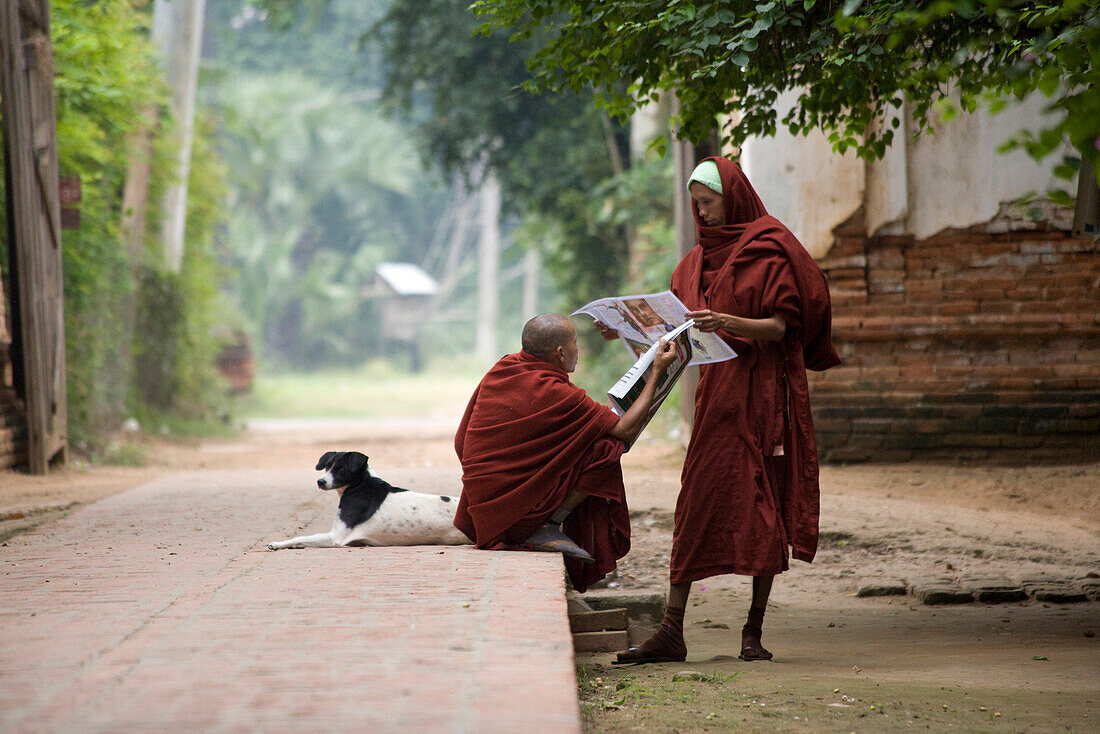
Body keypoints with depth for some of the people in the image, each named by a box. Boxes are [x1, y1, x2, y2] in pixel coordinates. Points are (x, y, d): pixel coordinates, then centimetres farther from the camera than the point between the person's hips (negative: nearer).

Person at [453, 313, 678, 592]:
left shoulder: (501, 369, 5)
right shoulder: (556, 394, -17)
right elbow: (627, 430, -11)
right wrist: (656, 373, -4)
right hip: (517, 514, -8)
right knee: (606, 449, -11)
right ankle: (548, 527, -8)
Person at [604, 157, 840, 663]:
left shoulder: (771, 250, -3)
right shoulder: (700, 259, 15)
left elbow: (780, 326, -11)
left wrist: (727, 322, -26)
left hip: (763, 392, -5)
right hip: (716, 391, 5)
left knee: (762, 506, -3)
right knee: (696, 505, -1)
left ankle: (755, 630, 3)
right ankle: (671, 632, -3)